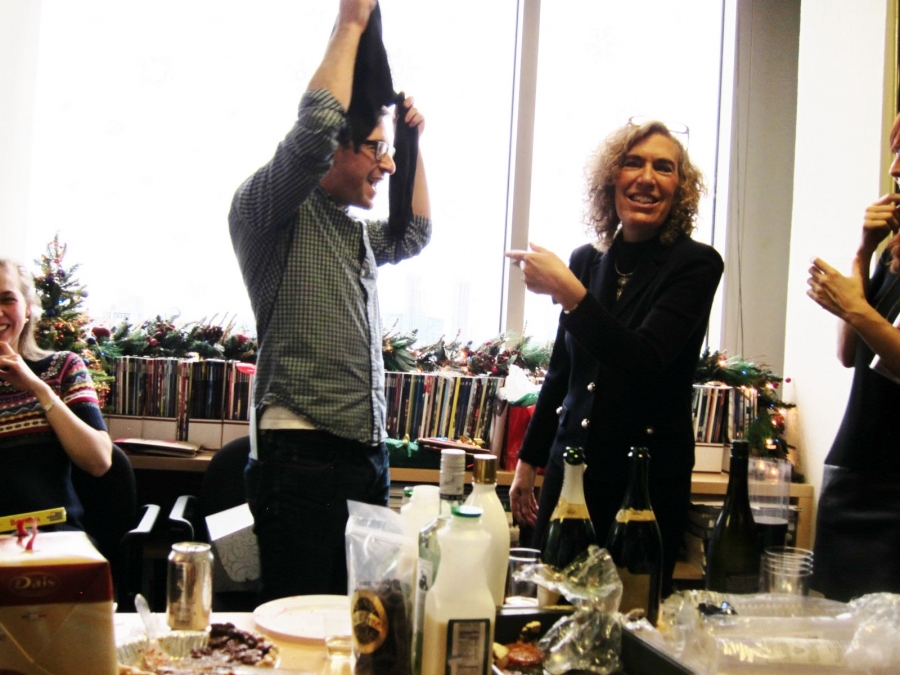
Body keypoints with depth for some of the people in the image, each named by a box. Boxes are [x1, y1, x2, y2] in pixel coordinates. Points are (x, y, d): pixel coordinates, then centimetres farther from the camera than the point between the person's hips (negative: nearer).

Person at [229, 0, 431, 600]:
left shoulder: (353, 232, 22)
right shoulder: (270, 211, -4)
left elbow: (414, 235, 37)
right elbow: (314, 128, -20)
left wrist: (413, 140, 30)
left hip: (368, 456, 8)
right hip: (303, 457, -8)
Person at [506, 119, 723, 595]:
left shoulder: (696, 264, -6)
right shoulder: (586, 261, 7)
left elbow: (643, 362, -20)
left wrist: (567, 292, -26)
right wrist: (528, 460, 19)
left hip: (649, 479, -4)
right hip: (570, 467, 4)